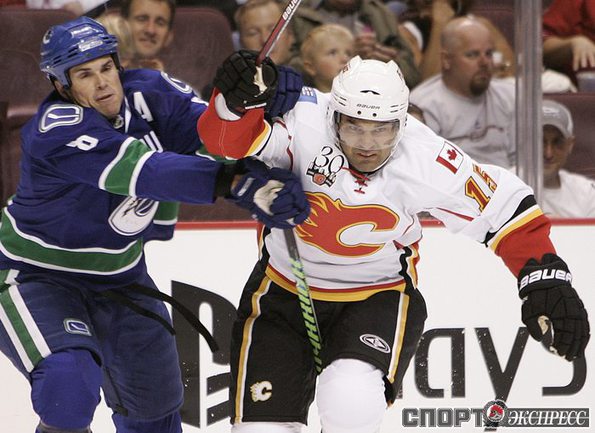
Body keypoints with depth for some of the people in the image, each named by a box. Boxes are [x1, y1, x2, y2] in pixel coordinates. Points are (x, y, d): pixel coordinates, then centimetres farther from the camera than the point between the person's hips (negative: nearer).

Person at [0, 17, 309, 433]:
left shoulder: (148, 94, -11)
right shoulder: (57, 132, -30)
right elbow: (145, 171, -41)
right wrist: (238, 183, -49)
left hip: (117, 274, 7)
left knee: (154, 400, 14)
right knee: (70, 381, -30)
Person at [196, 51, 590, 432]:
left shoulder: (428, 161, -19)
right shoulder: (304, 121, -23)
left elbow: (506, 206, -10)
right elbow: (229, 140, -35)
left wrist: (546, 279, -17)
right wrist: (234, 102, -55)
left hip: (379, 298, -1)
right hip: (283, 294, 1)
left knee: (350, 400, -29)